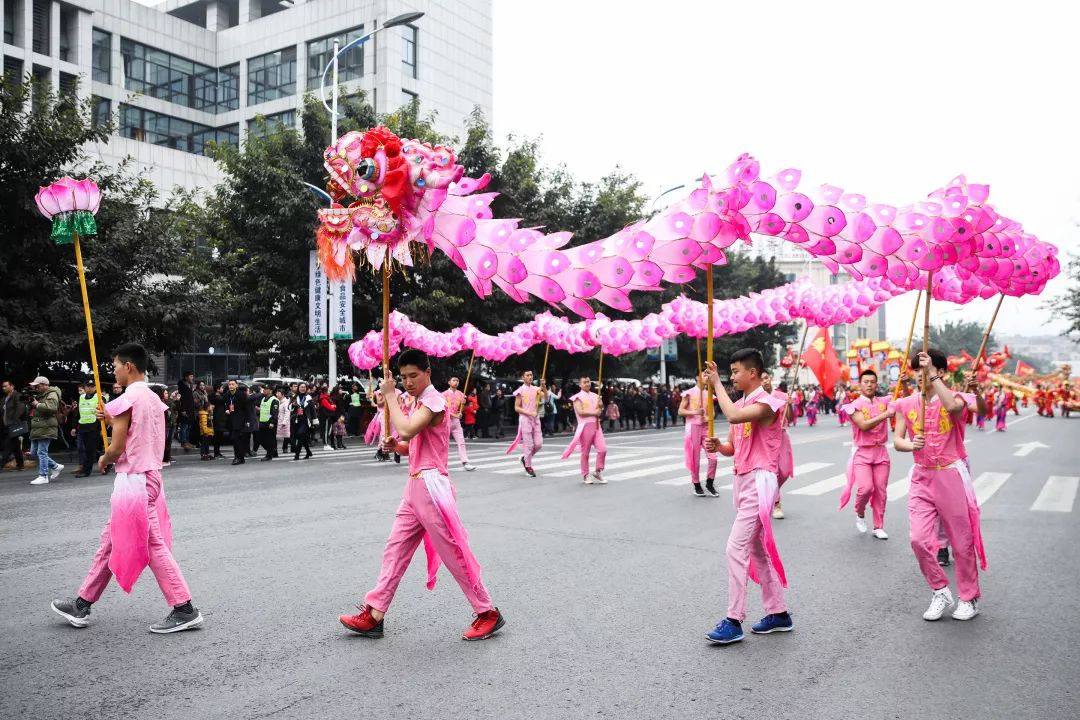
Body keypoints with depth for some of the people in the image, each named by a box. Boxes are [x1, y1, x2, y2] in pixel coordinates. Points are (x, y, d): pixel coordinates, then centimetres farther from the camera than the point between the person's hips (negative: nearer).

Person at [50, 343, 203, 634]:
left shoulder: (126, 400, -16)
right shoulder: (153, 398, 10)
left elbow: (117, 449, -15)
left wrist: (103, 460, 6)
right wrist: (114, 421, 17)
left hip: (133, 480, -9)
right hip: (149, 475, 9)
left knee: (152, 546, -4)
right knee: (111, 541, 17)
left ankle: (184, 609, -1)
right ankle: (82, 604, 28)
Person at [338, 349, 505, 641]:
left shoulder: (434, 401, -13)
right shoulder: (418, 403, 17)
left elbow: (406, 431, -30)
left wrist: (390, 395, -19)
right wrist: (394, 446, 4)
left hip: (431, 487, -9)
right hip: (415, 486, 9)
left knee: (453, 553, -3)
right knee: (395, 550, 10)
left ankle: (488, 613, 7)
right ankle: (374, 615, 16)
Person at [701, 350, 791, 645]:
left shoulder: (767, 403, -14)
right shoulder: (740, 405, 14)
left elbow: (733, 416, -33)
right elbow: (732, 448, 16)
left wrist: (716, 383, -23)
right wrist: (717, 446, -6)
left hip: (759, 482, -10)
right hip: (742, 481, 10)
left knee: (736, 549, -11)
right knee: (757, 551, 15)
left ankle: (734, 621, -4)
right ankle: (778, 613, 26)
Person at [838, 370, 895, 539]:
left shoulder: (884, 402, 5)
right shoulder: (855, 405, -6)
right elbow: (864, 425, -19)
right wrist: (885, 415, -26)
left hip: (881, 452, 3)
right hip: (862, 453, -3)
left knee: (881, 491, 4)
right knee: (866, 488, -15)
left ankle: (878, 527, 16)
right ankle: (859, 513, 15)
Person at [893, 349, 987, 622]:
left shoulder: (954, 397, -6)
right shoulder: (906, 404, 5)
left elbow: (953, 406, -32)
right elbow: (897, 440, 1)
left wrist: (932, 374, -30)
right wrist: (911, 445, -21)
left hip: (951, 476, -3)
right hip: (921, 478, 3)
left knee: (961, 541, 6)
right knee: (919, 539, -7)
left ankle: (969, 598, 24)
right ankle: (940, 592, 14)